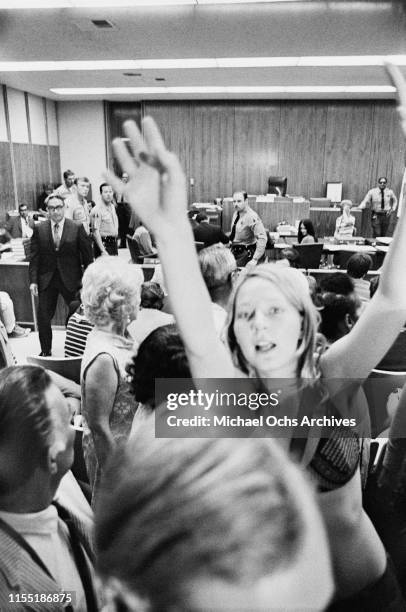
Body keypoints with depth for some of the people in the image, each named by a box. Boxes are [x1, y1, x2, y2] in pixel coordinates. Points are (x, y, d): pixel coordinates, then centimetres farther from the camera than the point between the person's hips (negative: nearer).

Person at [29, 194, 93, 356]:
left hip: (71, 279, -1)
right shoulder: (39, 230, 2)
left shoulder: (77, 228, -3)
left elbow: (87, 256, 0)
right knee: (43, 318, 3)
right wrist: (33, 280, -5)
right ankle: (45, 351, 22)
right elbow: (34, 257, 3)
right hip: (46, 280, 2)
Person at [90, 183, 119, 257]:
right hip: (103, 244, -8)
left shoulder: (112, 207, 12)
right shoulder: (97, 210, -14)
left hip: (114, 243, 8)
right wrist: (103, 251, -22)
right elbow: (95, 232, -18)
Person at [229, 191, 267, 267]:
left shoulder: (251, 217, -21)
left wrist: (255, 260, -32)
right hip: (235, 251, 8)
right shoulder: (236, 213, 5)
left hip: (247, 253, -8)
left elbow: (262, 238, -28)